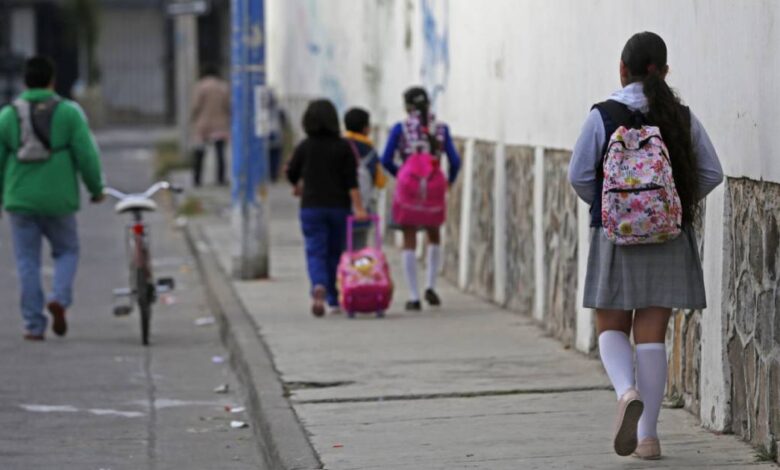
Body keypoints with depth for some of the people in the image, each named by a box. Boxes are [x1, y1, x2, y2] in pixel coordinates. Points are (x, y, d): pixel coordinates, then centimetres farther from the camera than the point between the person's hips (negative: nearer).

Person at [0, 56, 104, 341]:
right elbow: (86, 155, -6)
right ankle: (60, 298, -8)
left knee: (27, 262, 7)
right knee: (67, 252, 17)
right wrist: (96, 188, 7)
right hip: (59, 200, -1)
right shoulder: (68, 113, -4)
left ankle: (34, 325, 5)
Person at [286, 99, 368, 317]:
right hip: (339, 207, 1)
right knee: (335, 252, 14)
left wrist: (300, 188, 31)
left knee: (315, 252, -2)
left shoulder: (304, 147, -3)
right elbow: (351, 181, -9)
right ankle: (334, 299, 18)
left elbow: (292, 175, 9)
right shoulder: (343, 147, -3)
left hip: (312, 207, -1)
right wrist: (359, 208, -10)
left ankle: (319, 286, -30)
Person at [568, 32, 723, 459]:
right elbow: (712, 173, 2)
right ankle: (647, 434, 4)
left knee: (611, 328, 11)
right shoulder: (683, 118, 0)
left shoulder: (603, 116, -7)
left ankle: (627, 392, -18)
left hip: (616, 237, -2)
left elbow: (579, 175, -7)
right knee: (651, 334, 6)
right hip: (670, 239, 2)